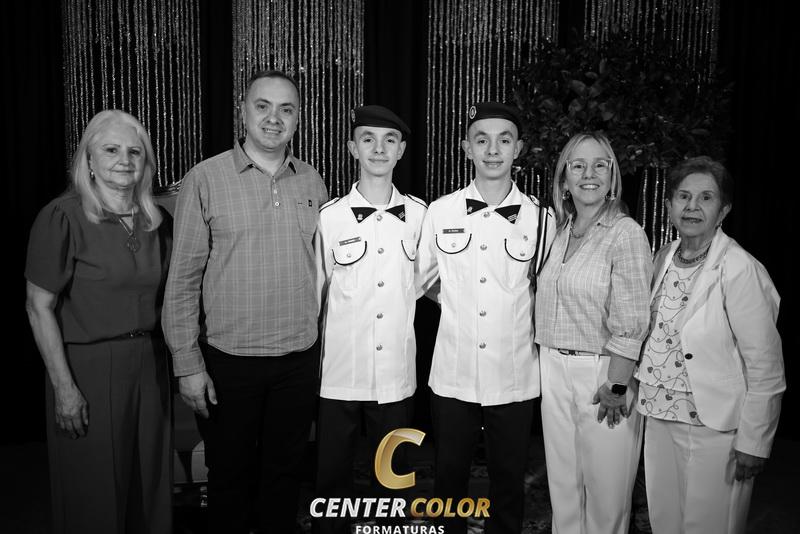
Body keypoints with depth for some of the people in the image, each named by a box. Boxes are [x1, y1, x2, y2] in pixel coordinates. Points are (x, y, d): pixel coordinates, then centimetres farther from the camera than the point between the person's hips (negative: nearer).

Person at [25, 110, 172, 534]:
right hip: (89, 367, -5)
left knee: (150, 485, 16)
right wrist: (64, 387, -14)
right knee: (94, 495, 10)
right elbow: (39, 307, -11)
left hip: (149, 366, 5)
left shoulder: (157, 220, 5)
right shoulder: (63, 217, -11)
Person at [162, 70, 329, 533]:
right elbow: (184, 277, -6)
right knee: (230, 475, 13)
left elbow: (323, 270, 10)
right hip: (229, 360, -3)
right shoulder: (206, 179, -6)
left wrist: (328, 348, 9)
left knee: (286, 470, 17)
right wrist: (188, 364, -8)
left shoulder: (312, 182, 5)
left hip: (300, 360, 3)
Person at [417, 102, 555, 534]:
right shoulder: (440, 212, -1)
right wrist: (459, 304, 0)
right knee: (449, 476, 16)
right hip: (452, 374, 1)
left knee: (509, 481, 15)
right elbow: (423, 282, 9)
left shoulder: (540, 218, -3)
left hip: (514, 379, 0)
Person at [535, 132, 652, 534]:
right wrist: (547, 366, 7)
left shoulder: (625, 233, -11)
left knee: (605, 490, 9)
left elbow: (630, 323, -14)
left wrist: (616, 387, -15)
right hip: (554, 372, 6)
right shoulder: (560, 232, 8)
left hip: (602, 372, -5)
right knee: (562, 483, 17)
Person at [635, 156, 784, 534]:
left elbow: (765, 366, -14)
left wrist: (753, 443, -12)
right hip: (659, 418, 6)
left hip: (715, 430, -6)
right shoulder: (663, 258, 5)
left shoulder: (740, 269, -16)